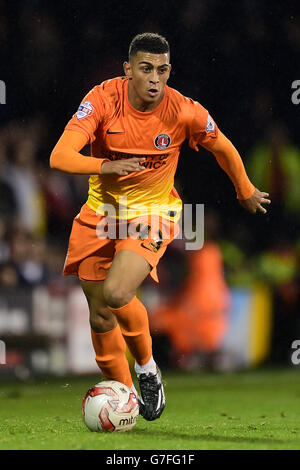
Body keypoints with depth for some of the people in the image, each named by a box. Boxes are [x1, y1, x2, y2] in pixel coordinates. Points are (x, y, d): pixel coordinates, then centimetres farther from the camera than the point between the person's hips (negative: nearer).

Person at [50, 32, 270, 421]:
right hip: (101, 212, 3)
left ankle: (147, 366, 2)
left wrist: (246, 192, 18)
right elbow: (60, 157, -27)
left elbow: (223, 149, 4)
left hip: (152, 213, -3)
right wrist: (104, 165, -44)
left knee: (117, 295, -26)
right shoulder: (103, 99, -18)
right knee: (100, 318, 7)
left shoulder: (183, 112, -17)